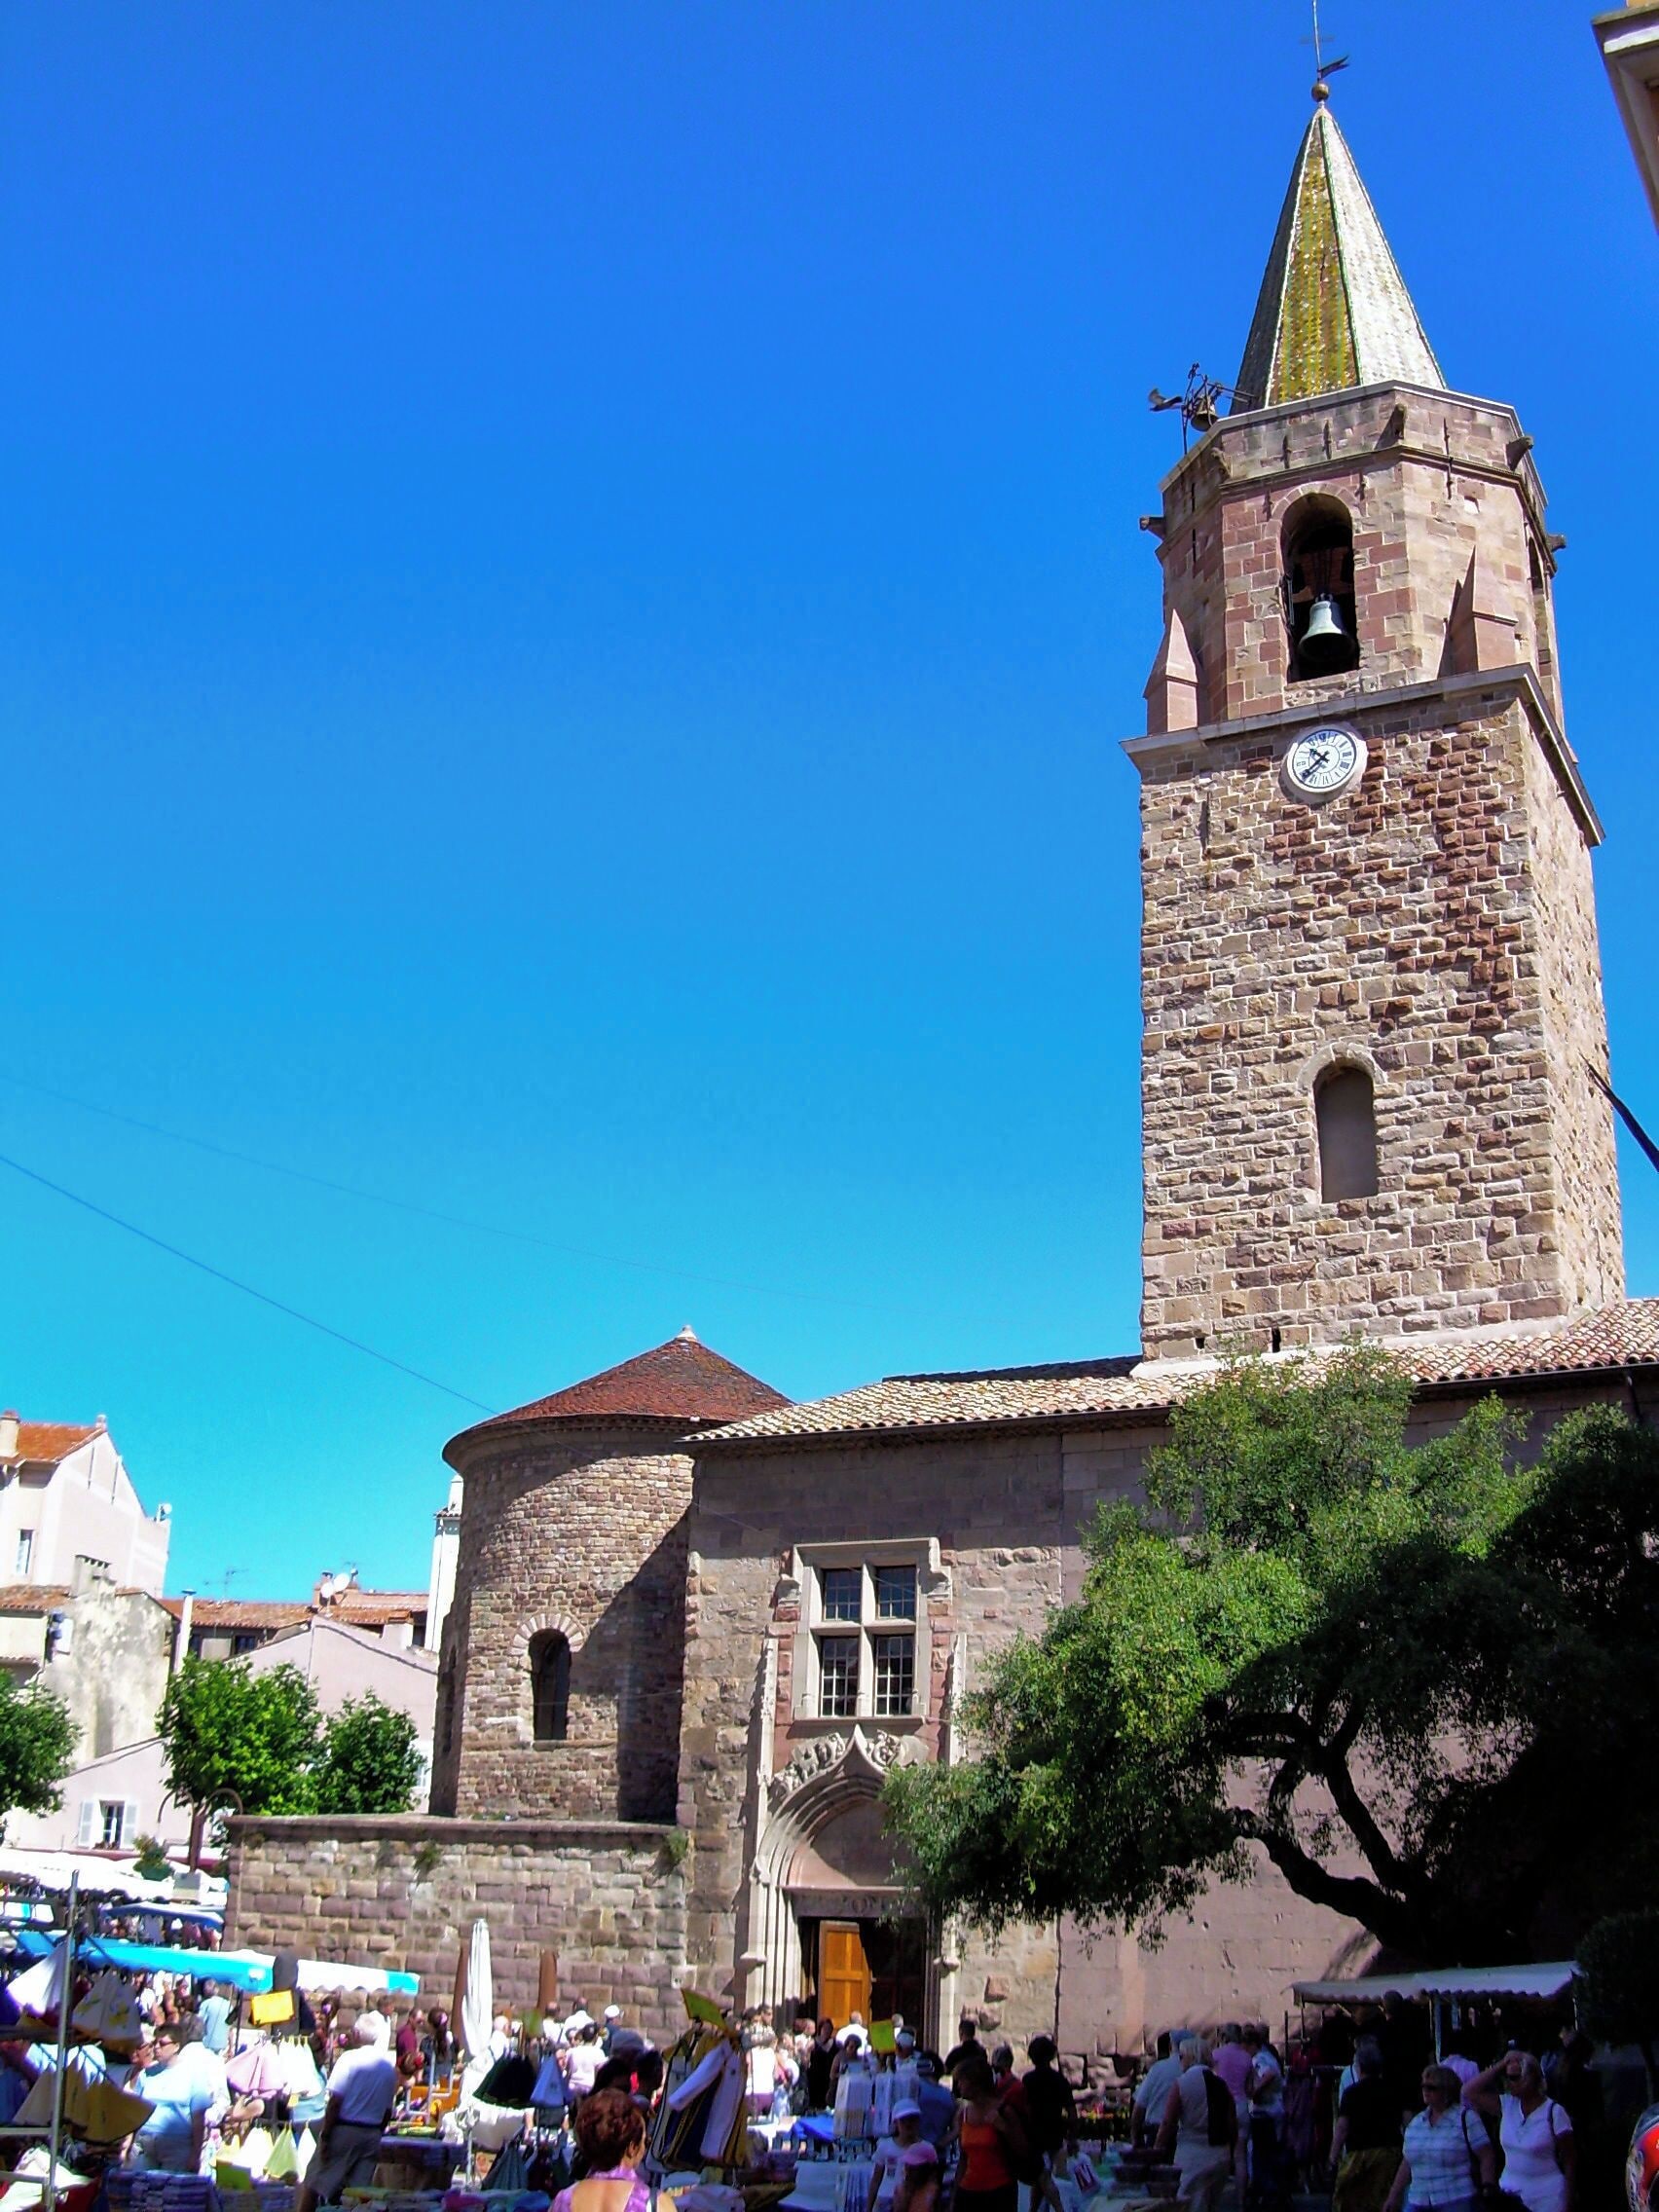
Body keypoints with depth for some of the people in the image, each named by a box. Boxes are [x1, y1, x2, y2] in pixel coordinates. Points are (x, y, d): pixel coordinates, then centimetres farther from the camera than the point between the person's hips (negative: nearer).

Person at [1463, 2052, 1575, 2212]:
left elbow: (1570, 2163, -7)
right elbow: (1470, 2092, -5)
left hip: (1546, 2198, -4)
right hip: (1510, 2194, 4)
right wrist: (1501, 2065, -8)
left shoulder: (1554, 2112, -11)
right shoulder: (1507, 2105, 2)